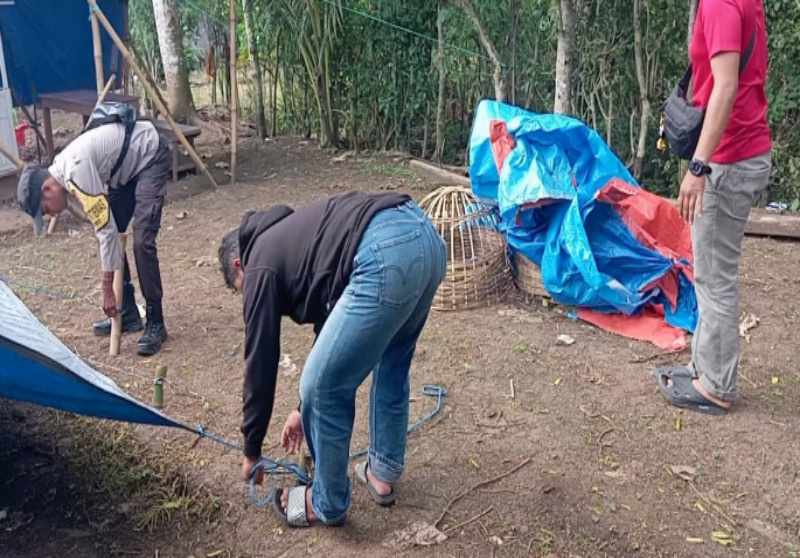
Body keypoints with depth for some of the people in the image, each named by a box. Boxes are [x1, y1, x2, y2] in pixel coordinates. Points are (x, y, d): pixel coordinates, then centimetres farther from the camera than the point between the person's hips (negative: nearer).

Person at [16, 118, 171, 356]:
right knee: (110, 234, 5)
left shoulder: (76, 170, -29)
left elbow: (107, 229, -28)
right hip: (128, 165, 9)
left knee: (141, 241, -17)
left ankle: (155, 323, -8)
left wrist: (108, 289, -21)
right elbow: (105, 227, 7)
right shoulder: (65, 172, -1)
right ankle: (128, 314, 14)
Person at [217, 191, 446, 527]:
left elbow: (260, 361, 17)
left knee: (324, 389, 7)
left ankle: (327, 505, 28)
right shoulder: (286, 239, 38)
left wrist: (252, 451, 30)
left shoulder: (260, 263, 15)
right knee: (391, 363, 31)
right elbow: (328, 325, 43)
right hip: (425, 234, 10)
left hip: (386, 254, -10)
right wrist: (306, 410, 50)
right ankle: (383, 474, 46)